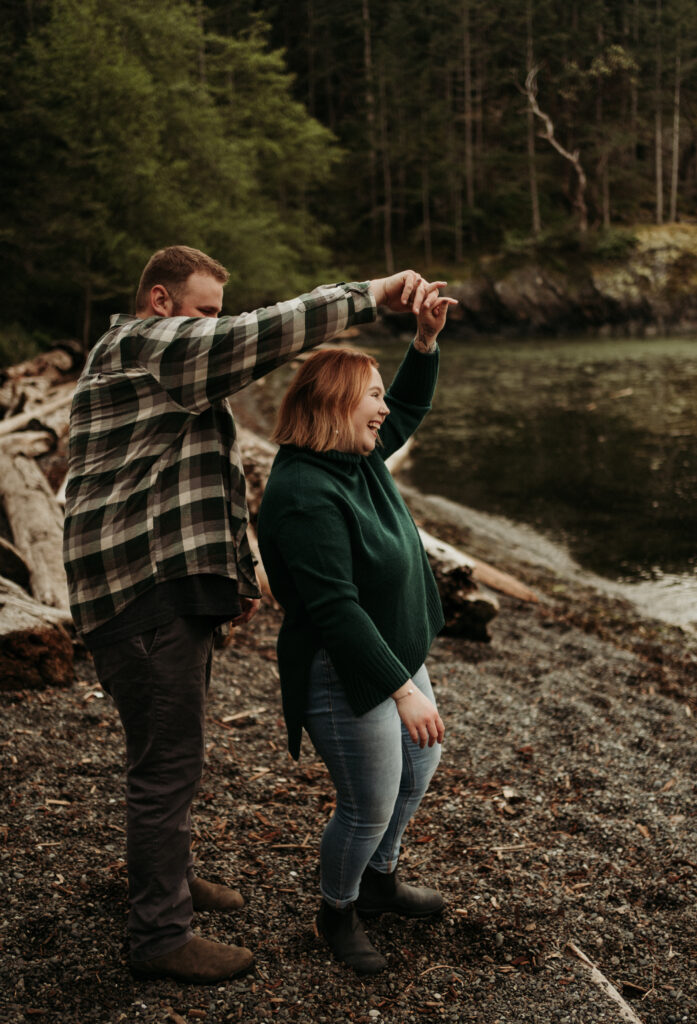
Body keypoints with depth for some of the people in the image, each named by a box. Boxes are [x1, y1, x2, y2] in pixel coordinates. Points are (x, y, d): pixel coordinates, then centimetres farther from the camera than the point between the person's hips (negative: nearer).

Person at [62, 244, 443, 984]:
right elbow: (263, 337, -24)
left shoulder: (147, 367, 23)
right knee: (168, 763, -4)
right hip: (144, 593, -11)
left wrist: (230, 573, 22)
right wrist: (370, 294, -22)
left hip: (168, 588, 11)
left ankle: (169, 875, 40)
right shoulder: (145, 344, -10)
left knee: (171, 754, 22)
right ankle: (160, 936, 8)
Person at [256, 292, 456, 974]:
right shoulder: (304, 495, -28)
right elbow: (335, 609, -31)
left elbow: (408, 409, 21)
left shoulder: (358, 458, 2)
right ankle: (337, 913, 32)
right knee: (369, 808, 3)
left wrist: (426, 340, 5)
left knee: (419, 765, 25)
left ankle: (378, 880, 48)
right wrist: (402, 690, -30)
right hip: (346, 678, -10)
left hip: (396, 654, 11)